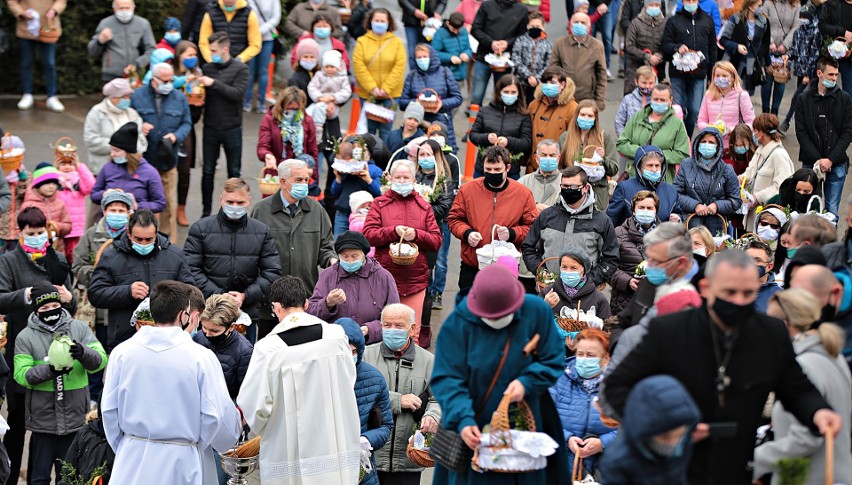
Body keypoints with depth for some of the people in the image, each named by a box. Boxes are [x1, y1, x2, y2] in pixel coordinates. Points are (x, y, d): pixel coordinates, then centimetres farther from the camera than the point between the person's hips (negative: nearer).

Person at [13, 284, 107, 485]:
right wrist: (50, 369, -24)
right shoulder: (25, 337, -1)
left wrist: (83, 353, -26)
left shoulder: (79, 328, 2)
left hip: (75, 418, 1)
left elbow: (100, 361, -5)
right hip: (43, 420, -1)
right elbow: (21, 375, -8)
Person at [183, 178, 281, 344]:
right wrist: (217, 295, -13)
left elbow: (272, 272, 5)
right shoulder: (201, 229, 2)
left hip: (248, 313, 2)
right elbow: (191, 269, -3)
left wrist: (246, 296, -7)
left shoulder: (262, 231, 8)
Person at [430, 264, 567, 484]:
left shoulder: (537, 312, -7)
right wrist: (462, 419, -29)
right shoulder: (458, 323, -12)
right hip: (474, 431, -1)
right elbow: (447, 378, -14)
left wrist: (527, 382, -20)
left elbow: (553, 362, -1)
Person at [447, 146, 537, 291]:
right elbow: (454, 219, 9)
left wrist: (512, 233, -14)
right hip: (471, 267, 1)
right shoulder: (468, 189, 0)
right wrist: (466, 233, -11)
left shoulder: (523, 193, -1)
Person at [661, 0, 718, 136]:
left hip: (698, 74, 2)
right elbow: (665, 45, 4)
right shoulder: (673, 21, 5)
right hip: (678, 73, -2)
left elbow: (712, 47, 16)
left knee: (695, 111, -1)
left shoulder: (707, 20, 12)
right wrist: (677, 48, -18)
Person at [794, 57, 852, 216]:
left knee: (832, 210, 1)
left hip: (836, 164, 0)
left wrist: (831, 159, -10)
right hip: (810, 164, 0)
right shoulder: (804, 99, 2)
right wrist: (817, 160, -10)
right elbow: (801, 132, -1)